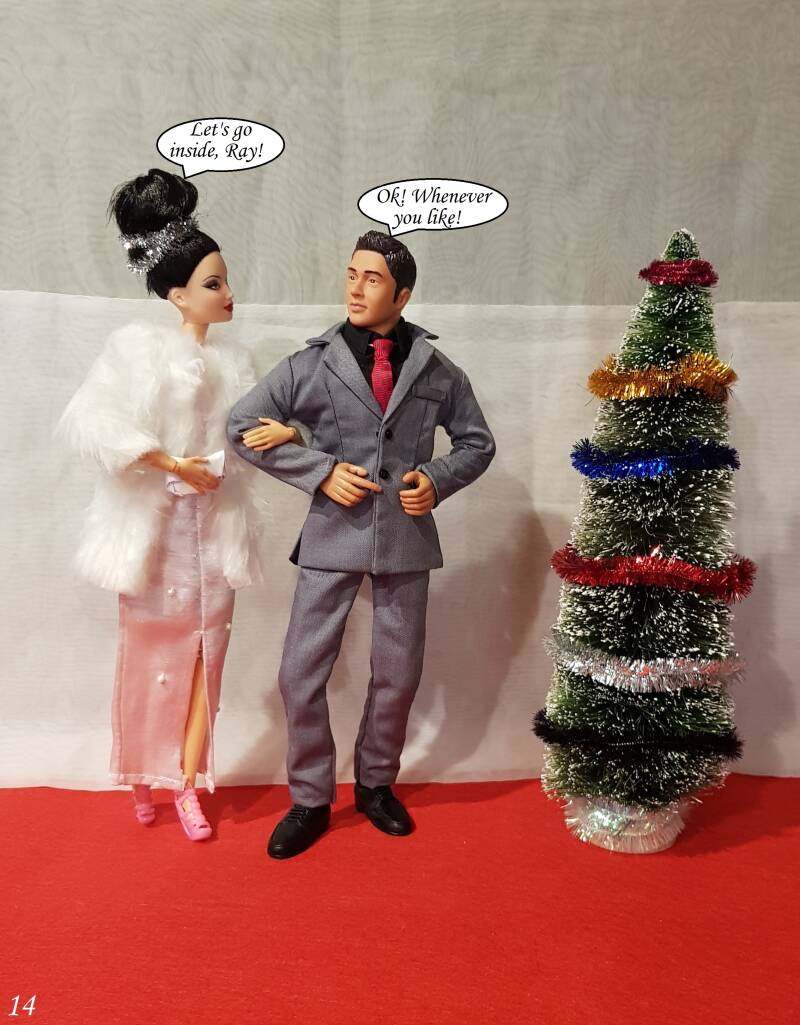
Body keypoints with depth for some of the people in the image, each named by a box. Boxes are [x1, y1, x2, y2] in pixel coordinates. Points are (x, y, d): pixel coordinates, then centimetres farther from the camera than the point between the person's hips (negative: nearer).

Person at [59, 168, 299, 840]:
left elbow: (249, 438, 8)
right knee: (150, 650, 6)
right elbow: (90, 422, -13)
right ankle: (144, 776, 27)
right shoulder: (139, 346, -3)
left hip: (217, 523, 4)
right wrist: (170, 464, -15)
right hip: (157, 523, -4)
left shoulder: (233, 361, 11)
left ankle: (187, 783, 17)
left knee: (204, 652, 5)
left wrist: (286, 434, -14)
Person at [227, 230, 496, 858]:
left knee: (399, 676, 11)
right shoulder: (313, 363, 0)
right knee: (301, 674, 1)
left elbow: (478, 442, 14)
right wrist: (321, 472, -10)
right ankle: (311, 801, 24)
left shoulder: (438, 371, 5)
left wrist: (438, 480, -6)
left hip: (407, 537, 1)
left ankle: (376, 784, 36)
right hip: (333, 535, -1)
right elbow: (243, 425, 0)